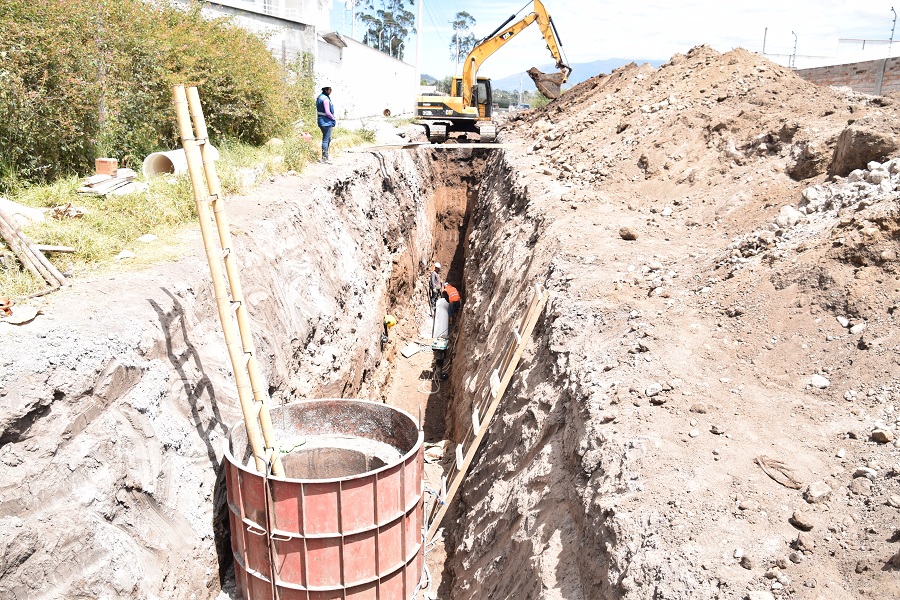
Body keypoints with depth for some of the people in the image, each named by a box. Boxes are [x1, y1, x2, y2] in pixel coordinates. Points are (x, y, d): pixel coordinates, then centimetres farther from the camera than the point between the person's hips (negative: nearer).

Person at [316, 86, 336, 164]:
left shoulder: (320, 97, 13)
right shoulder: (325, 99, -17)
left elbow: (318, 111, 18)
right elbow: (327, 112, -22)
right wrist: (334, 119, -7)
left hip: (322, 121, 10)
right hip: (327, 121, -10)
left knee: (328, 139, 19)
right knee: (326, 140, -5)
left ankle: (325, 156, 25)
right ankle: (324, 158, -2)